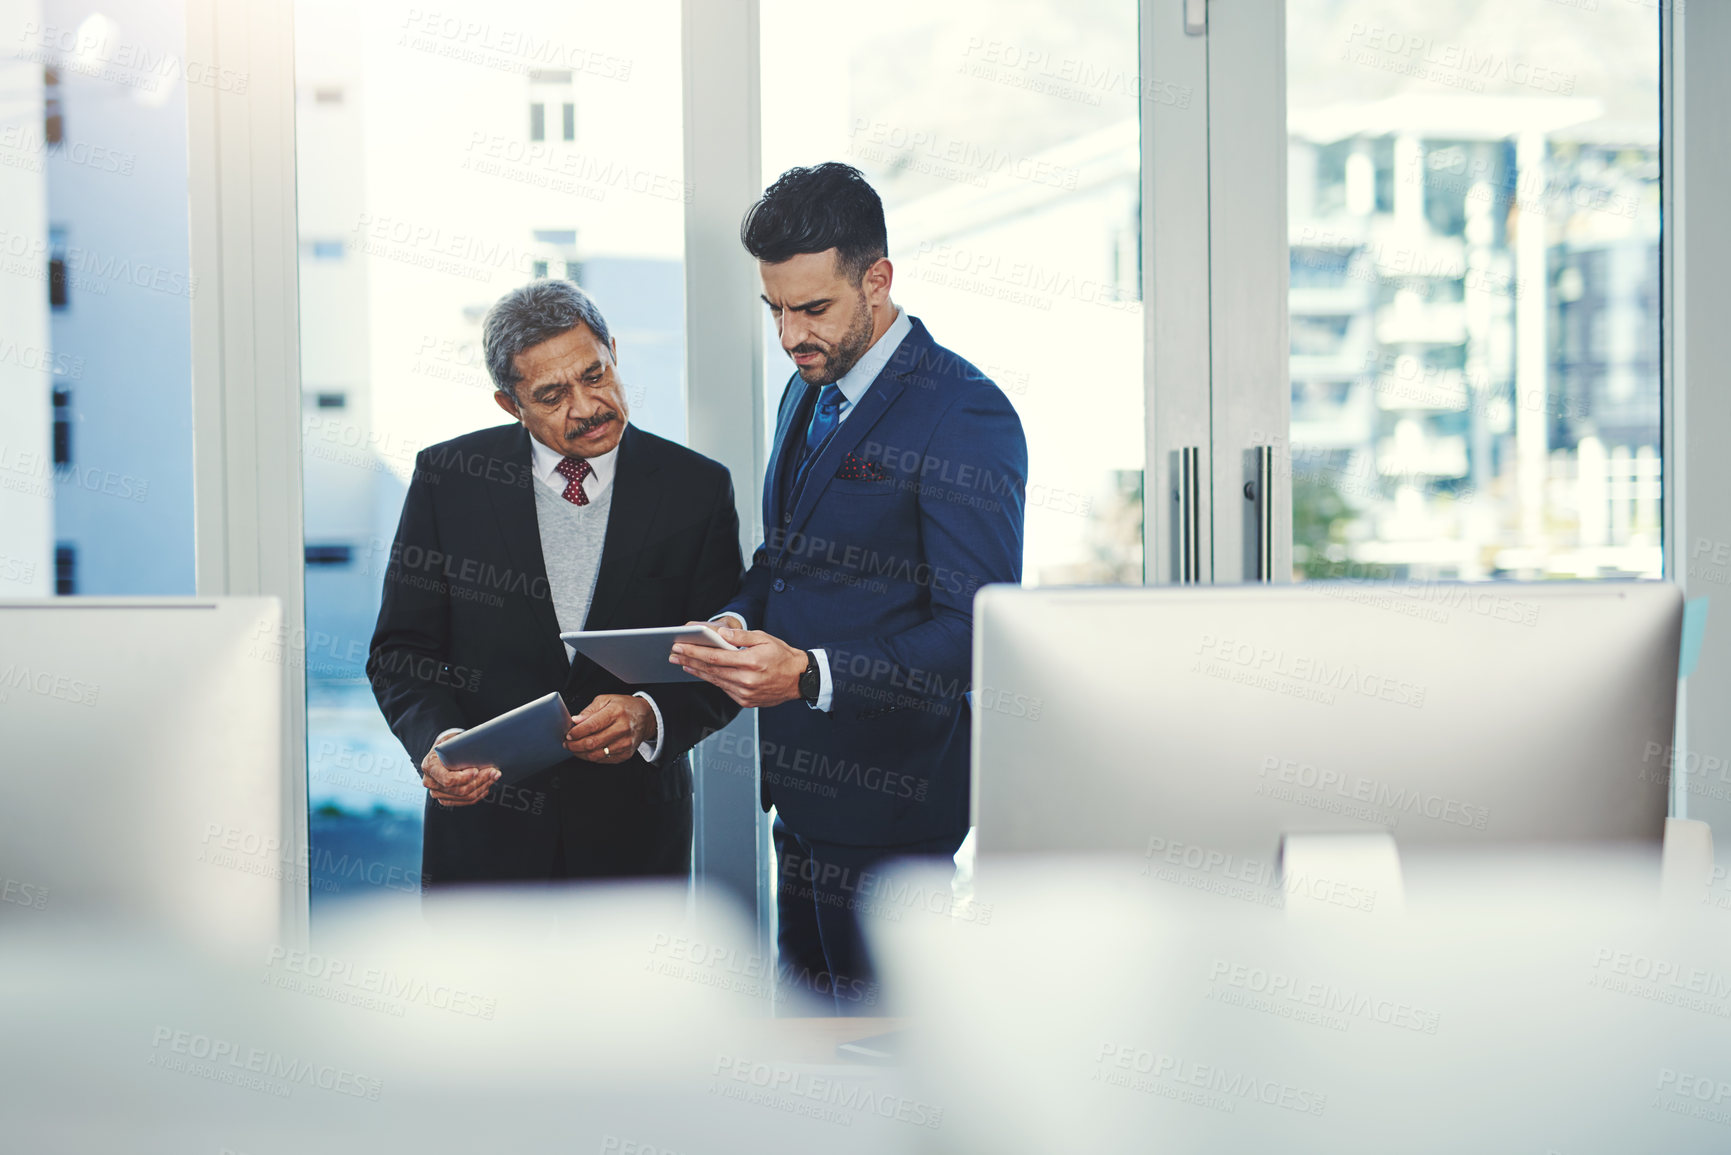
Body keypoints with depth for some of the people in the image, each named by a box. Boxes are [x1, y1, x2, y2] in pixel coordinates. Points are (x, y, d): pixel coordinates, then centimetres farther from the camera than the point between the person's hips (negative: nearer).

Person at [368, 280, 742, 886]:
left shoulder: (696, 488, -3)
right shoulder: (447, 477, -2)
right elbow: (400, 652, -1)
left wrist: (649, 716, -22)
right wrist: (435, 739, -20)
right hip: (484, 825, 0)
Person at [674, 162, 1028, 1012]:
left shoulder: (965, 416, -16)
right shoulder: (807, 392, 12)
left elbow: (975, 632, -20)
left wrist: (811, 674, -31)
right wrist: (738, 620, -1)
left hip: (888, 805, -8)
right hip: (803, 785, 8)